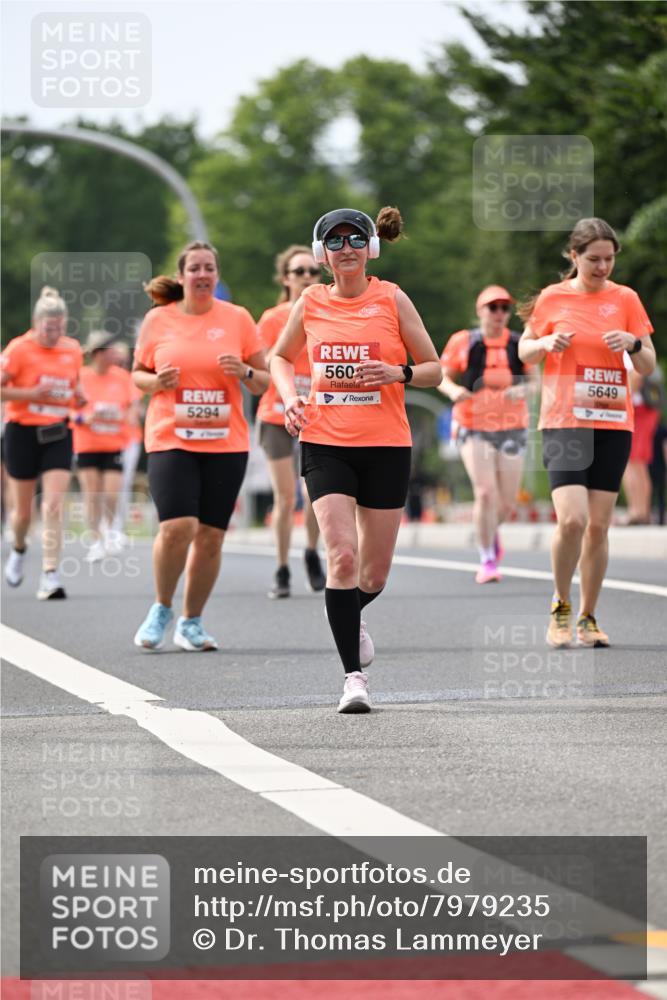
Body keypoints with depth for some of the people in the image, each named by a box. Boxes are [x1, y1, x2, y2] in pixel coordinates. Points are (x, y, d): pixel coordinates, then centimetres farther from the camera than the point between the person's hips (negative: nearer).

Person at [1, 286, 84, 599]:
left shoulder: (72, 349, 5)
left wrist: (79, 396, 0)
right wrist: (31, 394, -21)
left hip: (58, 435, 3)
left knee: (54, 504, -13)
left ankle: (50, 576, -14)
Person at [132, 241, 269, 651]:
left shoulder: (237, 318, 5)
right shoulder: (157, 320, 4)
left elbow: (263, 382, 9)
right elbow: (138, 374, 14)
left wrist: (244, 371, -12)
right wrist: (156, 381, -8)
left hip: (226, 443, 2)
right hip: (170, 439, -1)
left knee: (211, 536, 0)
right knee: (177, 526, -18)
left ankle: (192, 622, 17)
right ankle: (161, 609, 4)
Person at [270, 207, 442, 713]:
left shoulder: (392, 299, 0)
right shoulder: (311, 302, 4)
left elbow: (434, 369, 5)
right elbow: (281, 357, 21)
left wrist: (397, 373, -15)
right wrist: (290, 396, 1)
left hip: (386, 446, 0)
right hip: (325, 444, 0)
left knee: (374, 575, 6)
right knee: (342, 555, -17)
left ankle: (352, 616, 42)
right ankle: (354, 676, -11)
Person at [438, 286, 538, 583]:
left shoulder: (520, 344, 3)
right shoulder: (463, 342, -2)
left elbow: (533, 380, 7)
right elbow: (442, 377, 6)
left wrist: (523, 390, -16)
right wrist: (453, 390, -17)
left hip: (511, 429, 2)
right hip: (473, 429, -2)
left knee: (507, 503, 5)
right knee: (485, 493, -16)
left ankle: (492, 531, 42)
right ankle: (487, 561, -2)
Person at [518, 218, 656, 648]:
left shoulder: (625, 298, 5)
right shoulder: (552, 298, 3)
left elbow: (648, 367, 7)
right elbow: (525, 352, 14)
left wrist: (633, 343, -14)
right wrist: (546, 343, -7)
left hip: (613, 423, 2)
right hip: (564, 422, -2)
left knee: (598, 526, 3)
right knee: (572, 519, -17)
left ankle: (588, 618, 16)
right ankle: (561, 607, 4)